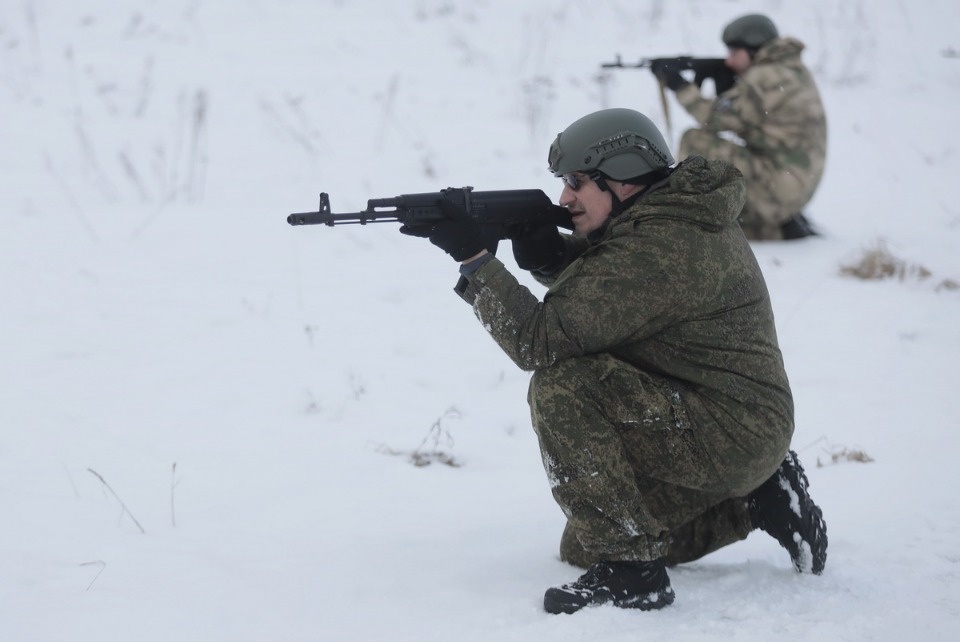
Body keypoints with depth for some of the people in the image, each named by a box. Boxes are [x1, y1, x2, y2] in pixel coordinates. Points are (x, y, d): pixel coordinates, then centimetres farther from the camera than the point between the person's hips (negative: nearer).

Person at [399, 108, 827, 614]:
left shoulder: (656, 250, -24)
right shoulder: (674, 215, 6)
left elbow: (540, 341, -24)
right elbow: (596, 288, 17)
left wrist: (473, 256, -17)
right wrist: (549, 254, -5)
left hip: (726, 433, -10)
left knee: (561, 388, -26)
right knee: (583, 548, 20)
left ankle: (628, 570, -20)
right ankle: (754, 500, 18)